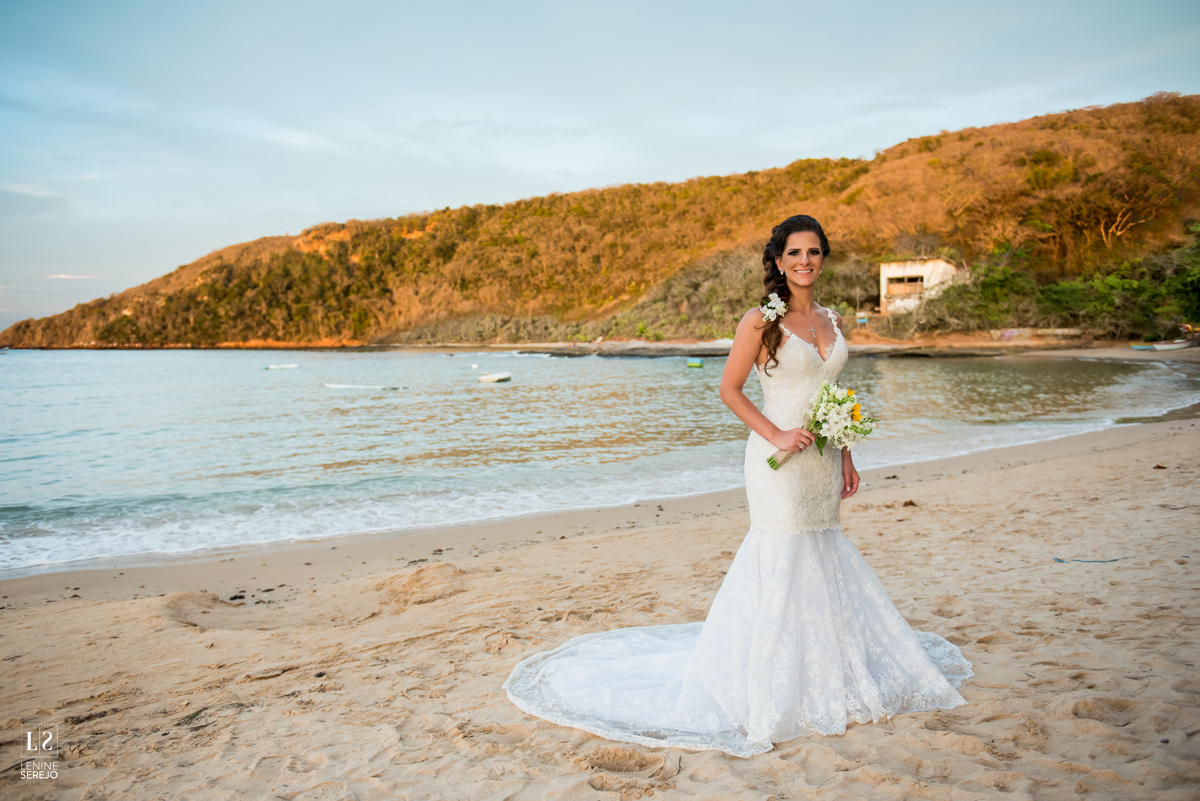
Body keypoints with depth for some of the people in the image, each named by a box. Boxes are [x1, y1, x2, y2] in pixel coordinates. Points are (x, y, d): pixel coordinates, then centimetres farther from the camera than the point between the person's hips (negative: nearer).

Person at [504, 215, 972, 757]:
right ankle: (769, 686, 12)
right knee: (782, 563, -2)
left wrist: (845, 457, 14)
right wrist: (775, 434, -17)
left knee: (821, 559, 15)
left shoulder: (831, 321, 11)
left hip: (822, 461, 7)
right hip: (780, 461, -7)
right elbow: (729, 389, -8)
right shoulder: (761, 321, -9)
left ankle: (822, 673, 32)